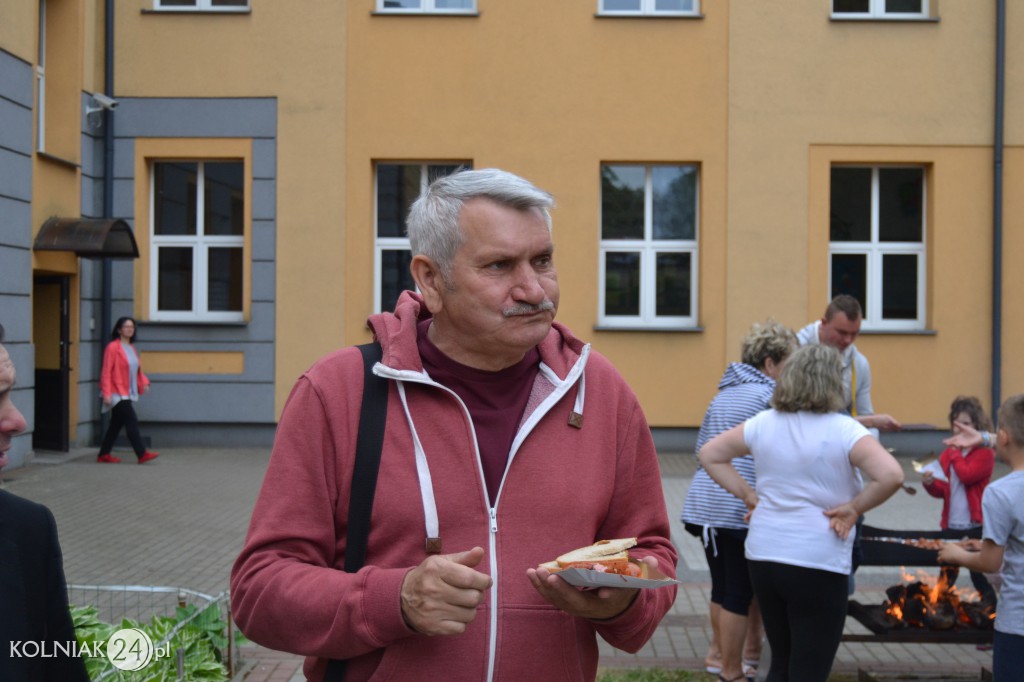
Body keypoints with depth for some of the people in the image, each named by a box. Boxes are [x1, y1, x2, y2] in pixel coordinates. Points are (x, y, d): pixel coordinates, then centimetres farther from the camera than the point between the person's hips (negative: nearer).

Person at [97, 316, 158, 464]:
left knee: (116, 424, 11)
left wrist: (144, 382, 0)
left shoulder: (131, 348, 14)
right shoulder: (113, 347, -11)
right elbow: (106, 371, -13)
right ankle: (142, 454, -10)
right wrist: (106, 393, -18)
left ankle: (104, 455, 18)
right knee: (131, 422, -11)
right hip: (117, 394, -8)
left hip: (127, 394, 8)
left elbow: (137, 369, 19)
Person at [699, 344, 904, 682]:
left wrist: (748, 495, 9)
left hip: (763, 556, 6)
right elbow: (892, 476, -24)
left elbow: (710, 454, 12)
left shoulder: (763, 423, 4)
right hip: (818, 564, -5)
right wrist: (854, 508, -10)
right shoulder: (844, 430, -11)